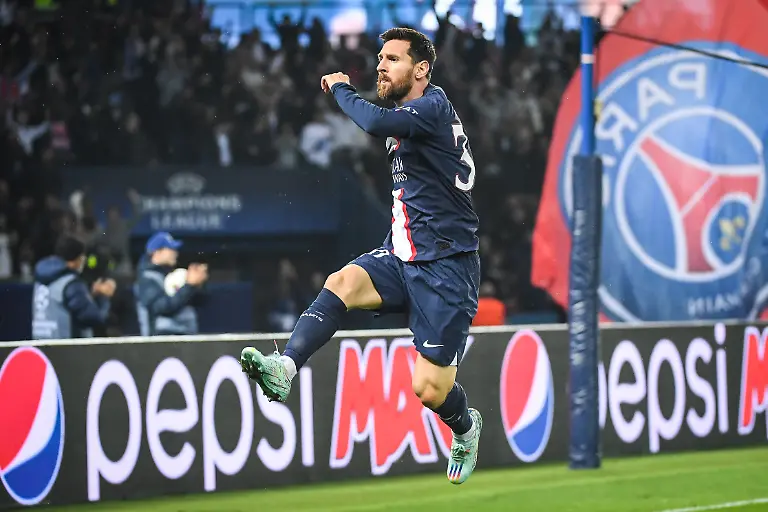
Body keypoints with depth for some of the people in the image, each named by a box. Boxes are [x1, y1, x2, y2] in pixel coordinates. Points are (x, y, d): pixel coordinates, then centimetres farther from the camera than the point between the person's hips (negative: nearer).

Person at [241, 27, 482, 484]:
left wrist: (342, 89, -16)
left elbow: (378, 124, -32)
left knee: (430, 389, -6)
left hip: (445, 267, -8)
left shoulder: (434, 105, -13)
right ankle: (285, 367, -42)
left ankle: (466, 428, 27)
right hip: (403, 257, 8)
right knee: (342, 282, -24)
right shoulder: (406, 115, 14)